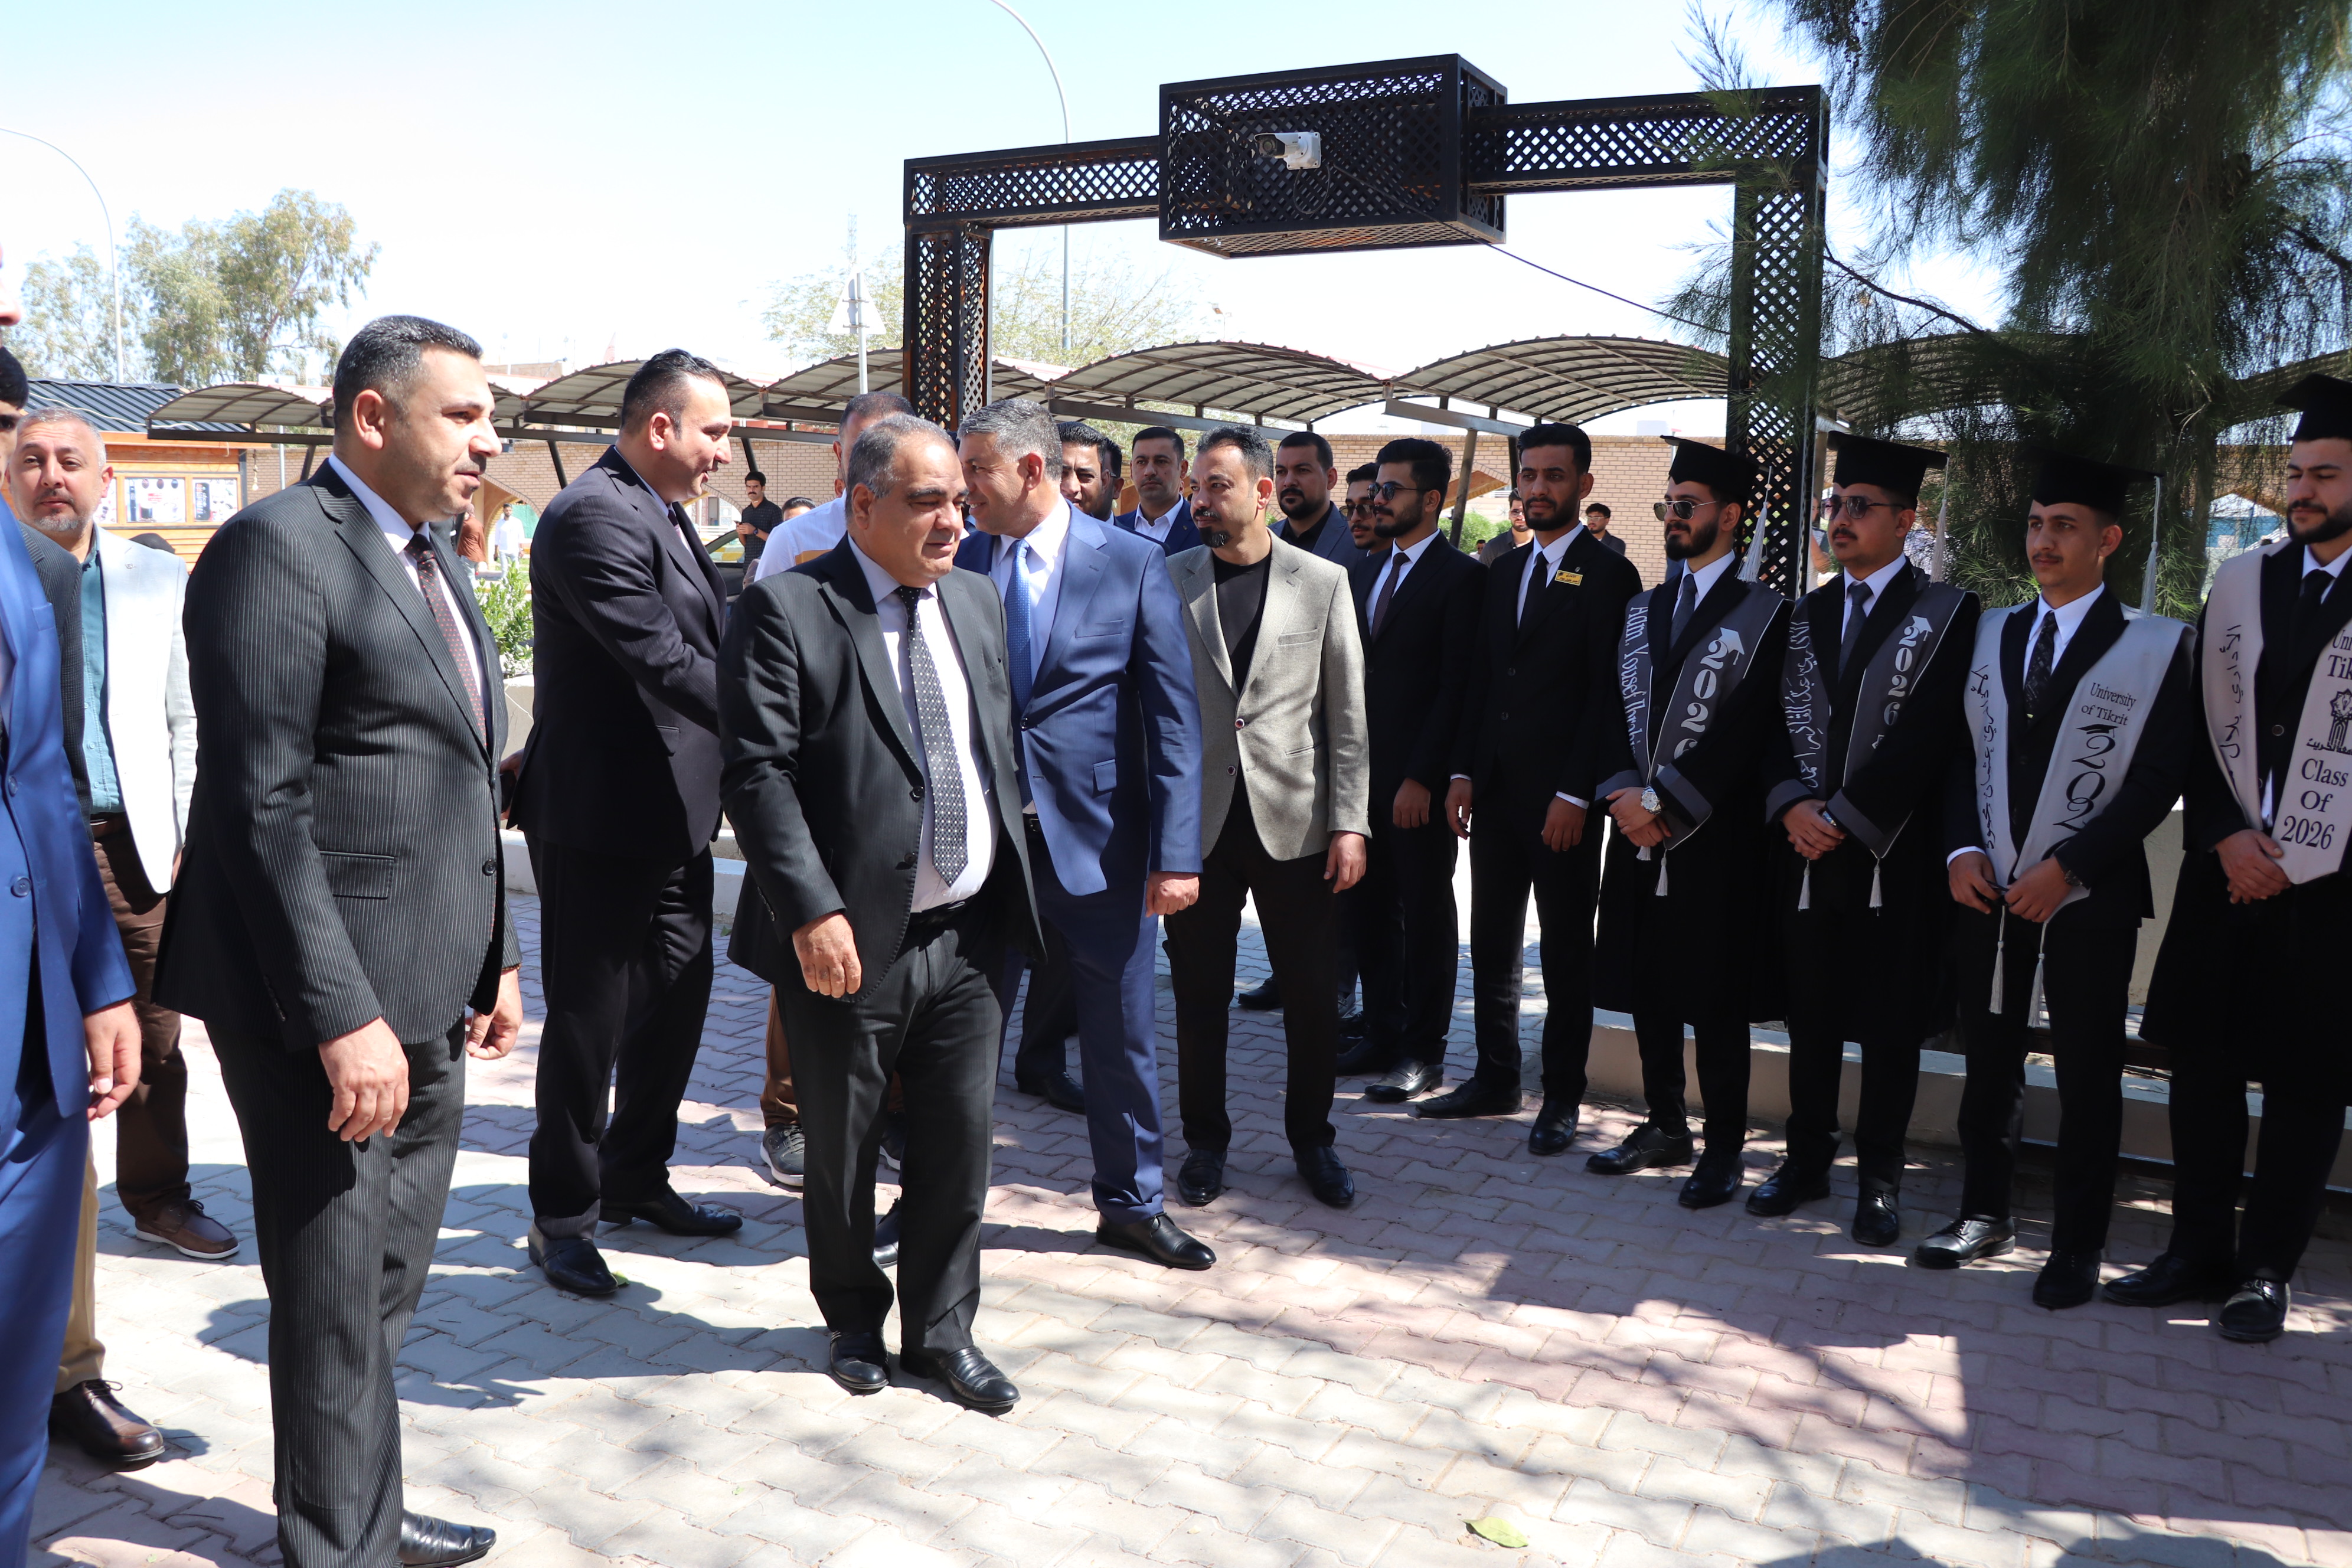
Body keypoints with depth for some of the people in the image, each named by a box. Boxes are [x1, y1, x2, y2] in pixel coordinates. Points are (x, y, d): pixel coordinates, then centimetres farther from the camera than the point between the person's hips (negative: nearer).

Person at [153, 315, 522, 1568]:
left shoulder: (434, 559, 15)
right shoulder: (276, 548, -13)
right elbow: (262, 804, -20)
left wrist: (494, 958, 16)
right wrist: (342, 1018, -22)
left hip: (427, 996, 9)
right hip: (328, 1005, -9)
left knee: (387, 1290, 20)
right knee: (335, 1307, 6)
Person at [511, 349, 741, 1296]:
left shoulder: (663, 515, 14)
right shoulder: (594, 516, -18)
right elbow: (664, 662, -25)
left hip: (671, 813, 10)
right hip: (601, 818, -10)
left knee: (676, 1002, 19)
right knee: (589, 1023, 3)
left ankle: (637, 1181, 36)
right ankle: (562, 1216, 19)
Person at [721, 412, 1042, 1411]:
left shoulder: (976, 603, 11)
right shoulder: (787, 609, -10)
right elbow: (757, 773, -15)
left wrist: (1013, 886, 12)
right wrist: (812, 912, -22)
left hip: (966, 934, 5)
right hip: (849, 940, -5)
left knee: (960, 1141, 12)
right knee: (842, 1150, 13)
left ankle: (942, 1330, 30)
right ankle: (854, 1320, 35)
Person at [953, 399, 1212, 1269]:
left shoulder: (1133, 564, -5)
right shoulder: (959, 563, 4)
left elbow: (1174, 717, -6)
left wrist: (1176, 852, -11)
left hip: (1097, 838, -2)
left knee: (1121, 1034, 11)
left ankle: (1132, 1203, 30)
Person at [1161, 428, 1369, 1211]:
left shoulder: (1323, 582, 2)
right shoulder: (1168, 580, 3)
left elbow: (1348, 715, 1)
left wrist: (1349, 823, -5)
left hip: (1294, 821, 0)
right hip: (1197, 818, 1)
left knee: (1313, 996, 7)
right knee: (1199, 993, 9)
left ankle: (1312, 1139, 27)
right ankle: (1205, 1140, 26)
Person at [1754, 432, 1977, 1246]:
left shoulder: (1946, 614, -3)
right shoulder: (1807, 615, 13)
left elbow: (1927, 735, -12)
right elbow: (1781, 722, 7)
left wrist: (1846, 817, -15)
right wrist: (1793, 806, -10)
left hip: (1893, 851, -4)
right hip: (1808, 846, 4)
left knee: (1890, 1024, 5)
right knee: (1811, 1015, 11)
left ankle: (1880, 1176, 16)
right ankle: (1808, 1158, 24)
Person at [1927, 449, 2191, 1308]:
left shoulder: (2155, 648, -4)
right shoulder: (1991, 635, 10)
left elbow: (2159, 781, -9)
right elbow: (1961, 753, 10)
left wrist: (2068, 866, -15)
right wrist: (1963, 850, -4)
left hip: (2089, 897, -4)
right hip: (1989, 887, 4)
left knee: (2087, 1076, 6)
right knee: (1989, 1063, 14)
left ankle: (2078, 1245, 18)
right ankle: (1984, 1213, 29)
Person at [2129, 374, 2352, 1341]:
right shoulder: (2240, 583, 9)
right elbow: (2202, 726, 8)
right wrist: (2228, 839, -4)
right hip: (2227, 869, 4)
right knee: (2203, 1063, 9)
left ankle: (2268, 1270, 17)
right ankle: (2200, 1253, 21)